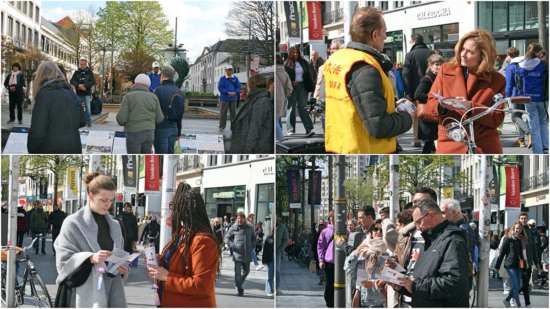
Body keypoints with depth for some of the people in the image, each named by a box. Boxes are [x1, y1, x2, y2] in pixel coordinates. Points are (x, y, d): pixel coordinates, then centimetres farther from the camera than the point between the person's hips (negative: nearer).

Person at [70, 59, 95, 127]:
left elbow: (93, 82, -5)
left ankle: (88, 121, 4)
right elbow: (72, 81, 0)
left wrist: (84, 86, -15)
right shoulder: (77, 72, 8)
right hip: (78, 93, 2)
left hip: (86, 93, -2)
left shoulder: (89, 72, 4)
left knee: (88, 108, -6)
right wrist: (78, 85, -18)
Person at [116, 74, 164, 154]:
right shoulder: (153, 97, 3)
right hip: (149, 133, 4)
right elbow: (159, 119, 5)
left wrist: (121, 122, 10)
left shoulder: (128, 97, -8)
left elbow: (121, 118, -14)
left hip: (134, 134, -4)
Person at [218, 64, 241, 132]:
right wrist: (228, 93, -16)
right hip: (225, 98, -3)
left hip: (233, 98, 3)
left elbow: (238, 87, 7)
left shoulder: (235, 78, 8)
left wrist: (234, 92, -11)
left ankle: (233, 126, 11)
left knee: (233, 112, 5)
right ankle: (222, 126, 7)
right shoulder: (222, 78, -2)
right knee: (223, 112, 0)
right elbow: (220, 88, -8)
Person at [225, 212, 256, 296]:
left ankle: (238, 284, 36)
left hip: (247, 254, 4)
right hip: (237, 254, -4)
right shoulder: (233, 228, 0)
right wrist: (233, 246, -6)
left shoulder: (250, 228, 8)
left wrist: (252, 246, 6)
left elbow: (254, 238, 23)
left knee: (246, 271, 14)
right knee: (238, 272, -9)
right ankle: (239, 290, -7)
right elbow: (227, 238, 8)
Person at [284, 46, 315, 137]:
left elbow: (308, 75, 13)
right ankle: (290, 129, 9)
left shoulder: (303, 62, 11)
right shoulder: (287, 64, -1)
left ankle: (309, 129, -10)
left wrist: (312, 88, 8)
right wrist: (291, 82, -15)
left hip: (302, 86, 3)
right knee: (291, 108, 2)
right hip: (292, 88, -2)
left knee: (303, 107, -3)